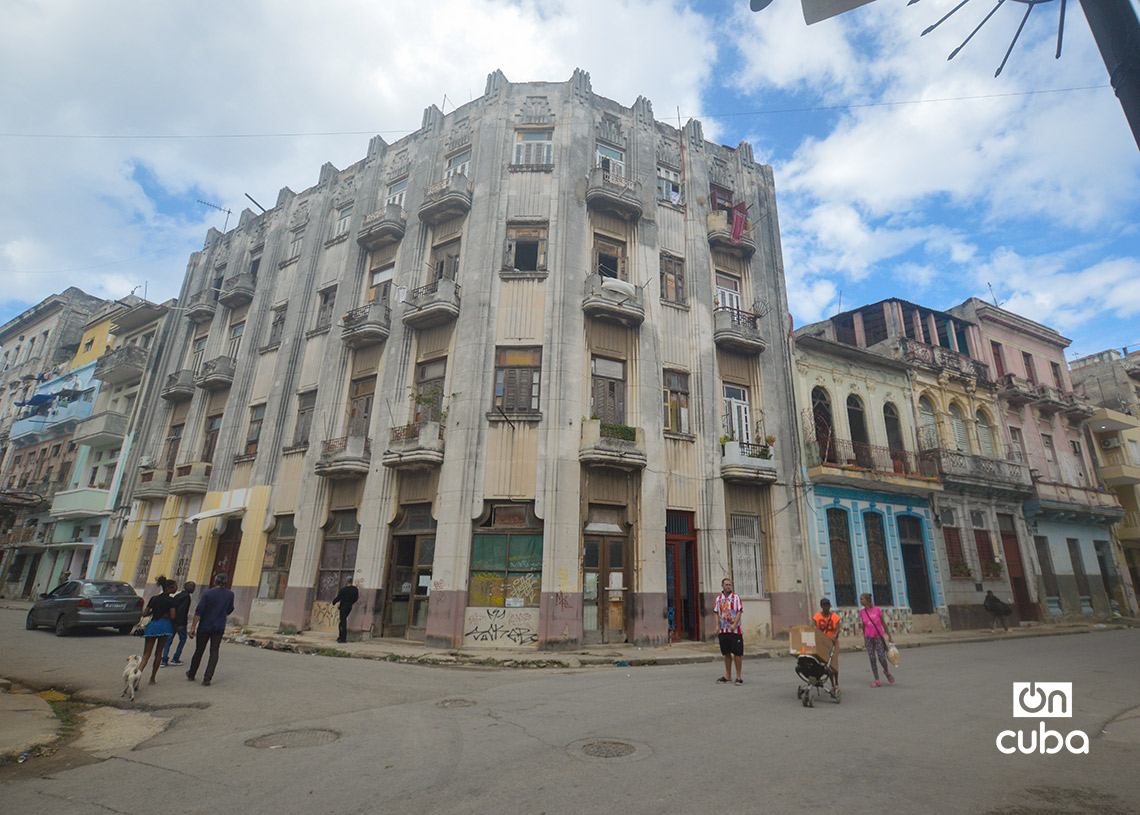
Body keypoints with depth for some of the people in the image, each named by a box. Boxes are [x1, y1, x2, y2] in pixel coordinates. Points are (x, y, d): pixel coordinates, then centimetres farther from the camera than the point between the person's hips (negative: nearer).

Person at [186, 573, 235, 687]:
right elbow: (230, 611, 11)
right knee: (214, 652, 3)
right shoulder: (230, 594, 0)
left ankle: (191, 675, 31)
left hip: (205, 626, 0)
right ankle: (207, 679, -5)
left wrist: (193, 627, -11)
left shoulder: (207, 593, -8)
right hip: (219, 628, 0)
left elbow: (198, 611, -13)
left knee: (199, 651, 15)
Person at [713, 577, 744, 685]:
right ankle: (728, 676, 20)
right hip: (723, 630, 3)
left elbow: (739, 612, -6)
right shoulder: (718, 598, 10)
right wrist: (717, 625, -1)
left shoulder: (736, 597, 0)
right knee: (727, 653, 10)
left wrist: (734, 625, -17)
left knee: (737, 653, -2)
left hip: (735, 630, -3)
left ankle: (738, 676, 8)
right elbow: (716, 613, 12)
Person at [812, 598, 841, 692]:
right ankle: (832, 685, 16)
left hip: (832, 642, -1)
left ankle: (836, 684, 15)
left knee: (833, 662, -5)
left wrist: (834, 636, -33)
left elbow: (837, 629, -14)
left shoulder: (835, 616, -4)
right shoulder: (817, 617, -3)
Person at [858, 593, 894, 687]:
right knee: (872, 659, 0)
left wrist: (890, 636, 5)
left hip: (879, 637, -2)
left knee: (881, 658, -5)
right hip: (868, 638, 2)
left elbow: (883, 623, 3)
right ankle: (877, 680, 7)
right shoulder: (862, 612, 2)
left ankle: (886, 671, 27)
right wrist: (864, 640, 15)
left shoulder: (877, 609, -6)